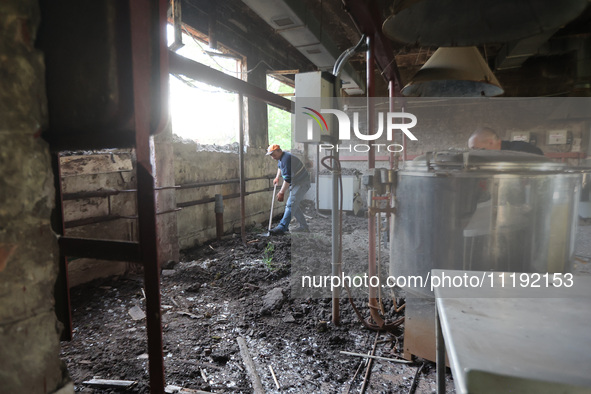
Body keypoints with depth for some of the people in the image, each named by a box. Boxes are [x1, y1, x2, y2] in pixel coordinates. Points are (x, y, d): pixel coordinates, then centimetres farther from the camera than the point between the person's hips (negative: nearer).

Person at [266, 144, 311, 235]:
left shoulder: (286, 158, -24)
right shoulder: (280, 158, 9)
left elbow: (288, 178, -27)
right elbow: (280, 166, 36)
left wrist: (281, 193, -23)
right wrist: (277, 177, 29)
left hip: (302, 183, -11)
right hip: (295, 183, 11)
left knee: (291, 204, -19)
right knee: (294, 205, 11)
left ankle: (282, 227, -23)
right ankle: (304, 226, 17)